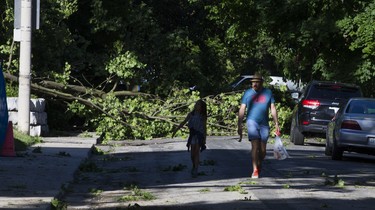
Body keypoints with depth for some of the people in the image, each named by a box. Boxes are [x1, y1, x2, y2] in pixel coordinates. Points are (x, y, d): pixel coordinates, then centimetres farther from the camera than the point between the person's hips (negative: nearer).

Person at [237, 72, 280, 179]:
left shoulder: (268, 93, 9)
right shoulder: (247, 93, 6)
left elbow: (273, 109, 11)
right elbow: (242, 110, 6)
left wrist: (276, 124, 5)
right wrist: (239, 126, 1)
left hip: (264, 124, 2)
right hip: (252, 122, -2)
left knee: (262, 150, 4)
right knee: (255, 146, -16)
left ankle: (259, 165, 30)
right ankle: (255, 170, -18)